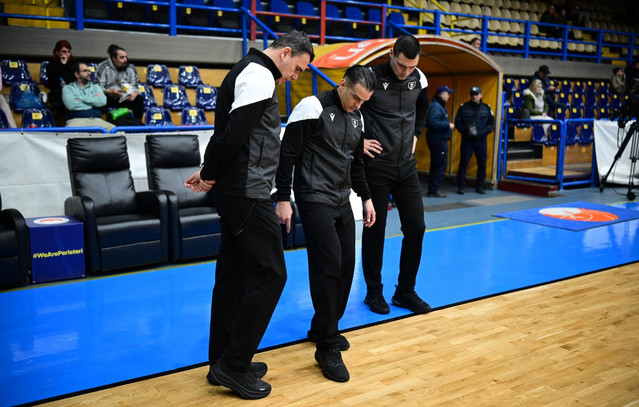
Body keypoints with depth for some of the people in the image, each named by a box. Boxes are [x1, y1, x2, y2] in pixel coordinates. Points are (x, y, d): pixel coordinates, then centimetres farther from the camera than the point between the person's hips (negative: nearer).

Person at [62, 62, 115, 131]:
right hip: (76, 120, -2)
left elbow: (102, 101, 2)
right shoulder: (68, 88, 14)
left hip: (96, 120, 2)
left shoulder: (95, 87, 23)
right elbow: (70, 105, -7)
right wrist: (93, 100, 4)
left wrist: (81, 98, -1)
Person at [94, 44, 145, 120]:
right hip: (108, 98, -2)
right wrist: (110, 92, -29)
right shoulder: (103, 67, -4)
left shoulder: (130, 67, 6)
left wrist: (134, 94, -22)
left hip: (124, 99, 3)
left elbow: (135, 86, 3)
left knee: (139, 99, -24)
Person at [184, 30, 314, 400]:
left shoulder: (248, 71, 21)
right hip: (248, 192, -10)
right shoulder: (259, 75, -12)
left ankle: (225, 362, 22)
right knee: (269, 273, -6)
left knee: (234, 273, 12)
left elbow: (228, 129, 19)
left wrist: (210, 172, 12)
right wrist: (210, 175, -9)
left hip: (238, 191, 10)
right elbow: (233, 131, -21)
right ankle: (233, 366, 2)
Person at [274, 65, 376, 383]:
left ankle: (322, 329, 26)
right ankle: (327, 348, -2)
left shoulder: (357, 117, 13)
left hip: (342, 202, 8)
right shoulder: (312, 107, -10)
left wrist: (366, 197, 21)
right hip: (315, 200, -8)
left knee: (346, 266, 6)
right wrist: (283, 199, -14)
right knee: (328, 267, -11)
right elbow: (288, 154, -11)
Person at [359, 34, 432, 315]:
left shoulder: (418, 80, 3)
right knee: (374, 230, 4)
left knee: (416, 227, 4)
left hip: (406, 166, 5)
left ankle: (405, 292, 19)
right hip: (376, 166, -5)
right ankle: (374, 292, 20)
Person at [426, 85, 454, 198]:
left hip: (440, 139, 11)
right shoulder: (435, 106, -15)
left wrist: (447, 125, 7)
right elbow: (433, 123, -26)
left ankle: (432, 190, 19)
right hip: (438, 140, -11)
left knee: (436, 165, 14)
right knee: (440, 165, -7)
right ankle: (433, 190, -3)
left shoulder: (440, 106, 17)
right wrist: (448, 125, -18)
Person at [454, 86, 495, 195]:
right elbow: (457, 122, 3)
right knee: (463, 162, -3)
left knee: (482, 163, 4)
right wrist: (465, 130, -13)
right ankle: (461, 186, 6)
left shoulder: (486, 108, 7)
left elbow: (491, 123, 11)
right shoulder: (464, 107, 1)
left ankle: (479, 186, 16)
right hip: (467, 140, -2)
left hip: (481, 140, 2)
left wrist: (484, 131, -6)